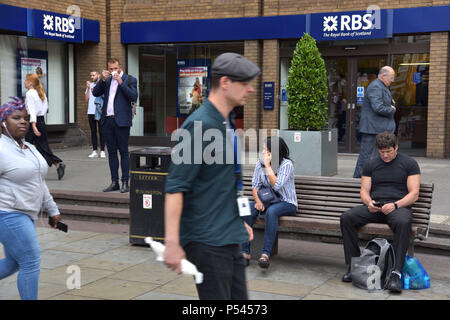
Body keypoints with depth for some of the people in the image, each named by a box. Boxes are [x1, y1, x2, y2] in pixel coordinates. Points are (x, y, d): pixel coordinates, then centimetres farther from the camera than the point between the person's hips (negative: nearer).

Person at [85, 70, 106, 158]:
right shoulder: (89, 85, 12)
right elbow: (87, 99, 6)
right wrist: (88, 88, -1)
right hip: (91, 111, 4)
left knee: (101, 131, -2)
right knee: (93, 131, 5)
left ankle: (102, 151, 4)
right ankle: (94, 151, 9)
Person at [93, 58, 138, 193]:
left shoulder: (130, 79, 1)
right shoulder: (107, 80, 15)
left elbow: (134, 97, -11)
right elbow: (95, 93, 7)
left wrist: (121, 83, -15)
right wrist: (102, 79, -4)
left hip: (121, 121, -5)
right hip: (107, 121, 5)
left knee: (123, 152, -2)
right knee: (111, 152, 8)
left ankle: (125, 183, 1)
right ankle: (114, 182, 14)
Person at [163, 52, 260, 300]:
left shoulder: (228, 123, 12)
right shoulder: (199, 125, -17)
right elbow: (175, 187, -21)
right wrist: (172, 243, -25)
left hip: (229, 239, 9)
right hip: (206, 241, -9)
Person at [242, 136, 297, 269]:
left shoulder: (287, 164, -13)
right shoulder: (260, 164, 4)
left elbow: (276, 186, -24)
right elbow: (255, 186, 6)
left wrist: (268, 165, -23)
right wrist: (258, 200, -14)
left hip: (287, 203, -5)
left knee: (271, 211, -39)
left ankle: (266, 254, -43)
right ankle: (245, 253, -26)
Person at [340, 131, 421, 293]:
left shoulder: (409, 163, 7)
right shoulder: (371, 165, 18)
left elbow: (414, 194, 0)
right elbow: (364, 191, 14)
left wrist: (395, 205, -17)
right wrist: (369, 202, -10)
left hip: (399, 206, -3)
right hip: (374, 207, 3)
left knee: (403, 223, -40)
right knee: (346, 218, -24)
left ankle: (396, 273, -39)